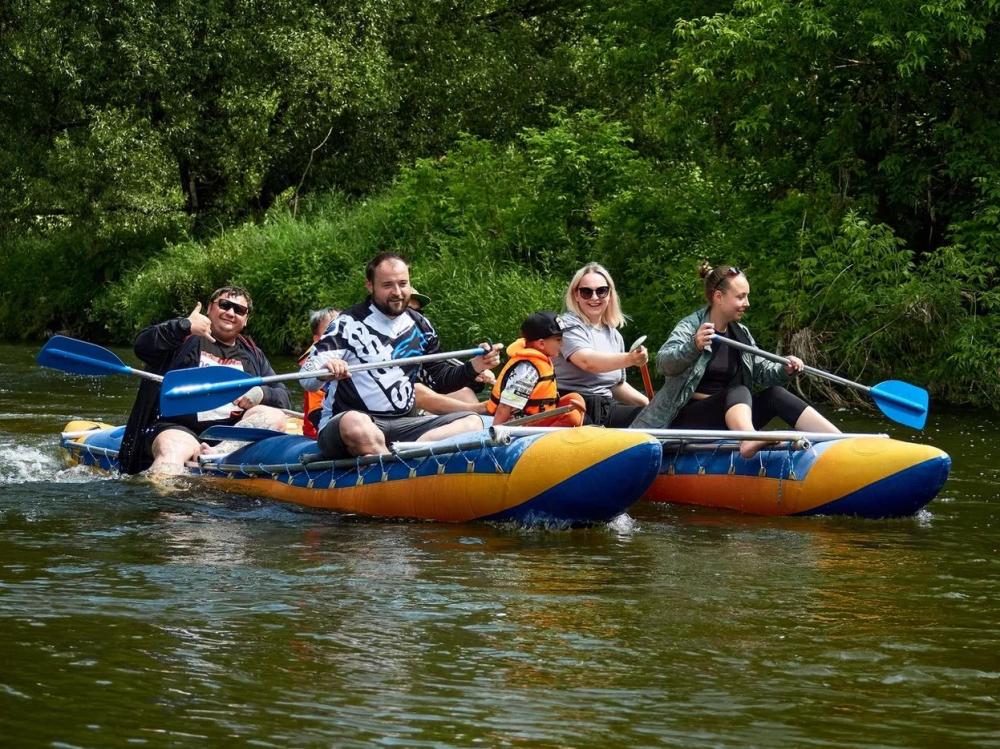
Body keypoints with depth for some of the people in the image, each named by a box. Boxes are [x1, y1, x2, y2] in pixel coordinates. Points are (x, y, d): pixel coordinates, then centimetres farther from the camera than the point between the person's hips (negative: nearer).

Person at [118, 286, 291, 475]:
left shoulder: (253, 355, 24)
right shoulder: (185, 339, 13)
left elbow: (282, 397, 16)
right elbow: (142, 346, -3)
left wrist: (261, 394, -7)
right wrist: (184, 326, -13)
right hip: (178, 428, -3)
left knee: (274, 416, -23)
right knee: (171, 451, -35)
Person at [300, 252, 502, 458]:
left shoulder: (420, 326, 13)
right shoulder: (349, 323, -4)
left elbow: (442, 379, 22)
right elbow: (306, 380, -13)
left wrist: (473, 367, 3)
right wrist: (323, 372, -37)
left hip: (402, 425, 6)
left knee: (472, 422, -12)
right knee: (355, 424, -40)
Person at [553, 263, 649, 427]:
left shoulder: (614, 335, 22)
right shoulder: (569, 325, -3)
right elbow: (587, 361, -23)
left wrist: (647, 402, 16)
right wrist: (629, 359, -38)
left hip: (606, 409, 8)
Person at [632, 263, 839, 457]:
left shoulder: (741, 334, 14)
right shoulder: (690, 326, -9)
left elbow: (760, 371, 12)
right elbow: (664, 363, -26)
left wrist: (784, 371, -11)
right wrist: (694, 347, -46)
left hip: (731, 418, 7)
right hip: (689, 419, -7)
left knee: (775, 394, -12)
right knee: (739, 391, -30)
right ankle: (750, 441, -65)